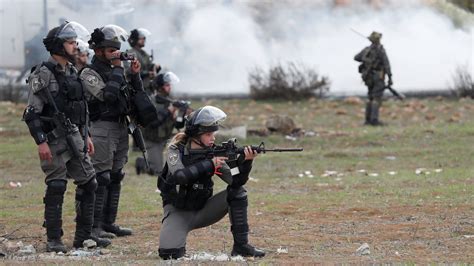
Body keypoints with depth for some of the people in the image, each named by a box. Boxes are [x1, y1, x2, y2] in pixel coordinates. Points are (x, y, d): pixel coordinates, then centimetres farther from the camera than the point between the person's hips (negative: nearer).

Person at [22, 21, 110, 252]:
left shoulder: (72, 72, 14)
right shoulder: (43, 75, -12)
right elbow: (32, 112, -16)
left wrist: (85, 135, 20)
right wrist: (41, 142, -22)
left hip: (75, 138, 8)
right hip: (54, 140, -8)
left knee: (88, 184, 9)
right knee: (56, 188, -7)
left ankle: (83, 236, 16)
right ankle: (53, 240, -1)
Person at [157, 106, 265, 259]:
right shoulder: (176, 150, -12)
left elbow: (235, 180, -12)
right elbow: (179, 176, -31)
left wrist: (245, 161, -29)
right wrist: (209, 164, -32)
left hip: (202, 210, 5)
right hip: (178, 211, -5)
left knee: (237, 192, -16)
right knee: (169, 253, -31)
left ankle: (241, 246, -11)